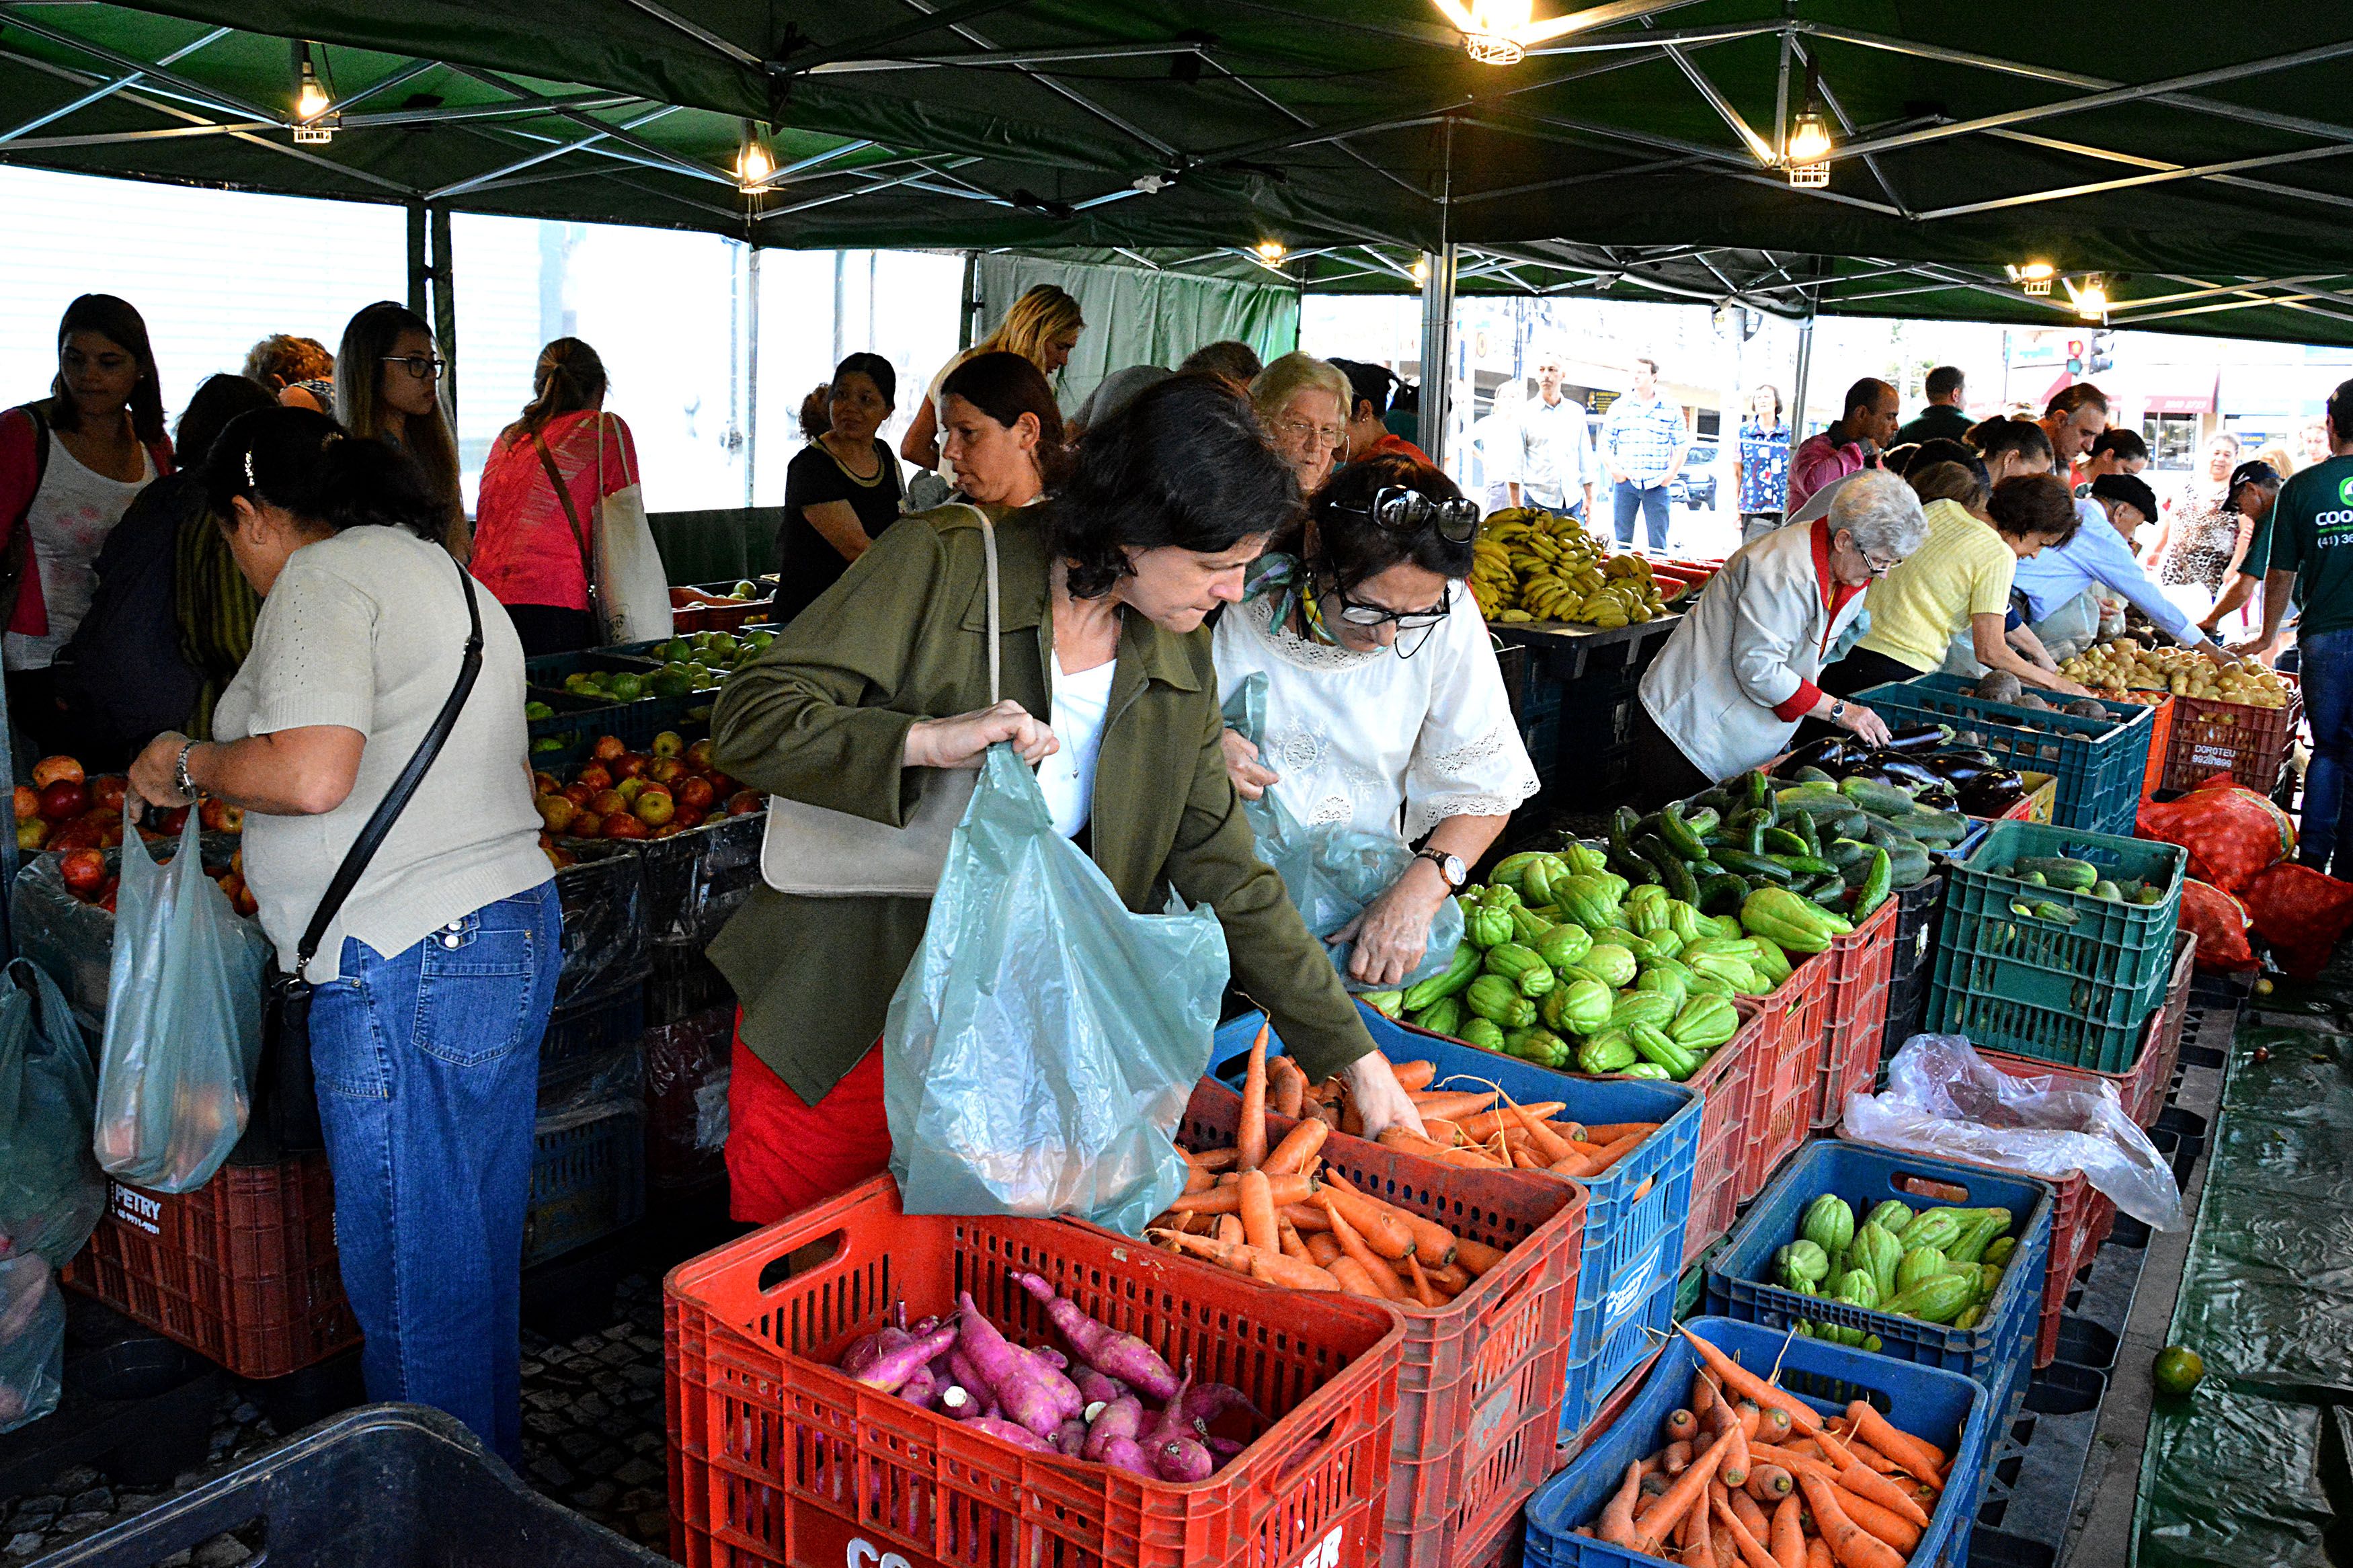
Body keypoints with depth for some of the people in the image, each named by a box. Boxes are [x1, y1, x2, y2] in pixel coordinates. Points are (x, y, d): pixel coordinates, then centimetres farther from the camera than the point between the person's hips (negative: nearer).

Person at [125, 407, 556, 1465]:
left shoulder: (324, 577, -9)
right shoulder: (444, 573, 21)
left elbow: (311, 773, -22)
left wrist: (188, 766, -4)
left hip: (407, 962, -10)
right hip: (512, 927, 10)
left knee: (411, 1268, 2)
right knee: (477, 1245, 18)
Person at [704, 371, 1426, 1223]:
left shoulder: (1180, 667, 2)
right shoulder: (942, 562, -13)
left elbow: (1229, 879, 5)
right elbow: (748, 719, -16)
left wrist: (1356, 1057, 3)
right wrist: (931, 739, -32)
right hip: (843, 1022, -3)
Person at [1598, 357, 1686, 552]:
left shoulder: (1672, 409, 6)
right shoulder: (1619, 407, 8)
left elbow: (1682, 446, 8)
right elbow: (1605, 445, 8)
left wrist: (1671, 473, -3)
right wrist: (1612, 469, -6)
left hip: (1657, 484, -1)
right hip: (1625, 482, 1)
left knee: (1658, 542, -2)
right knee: (1623, 539, 3)